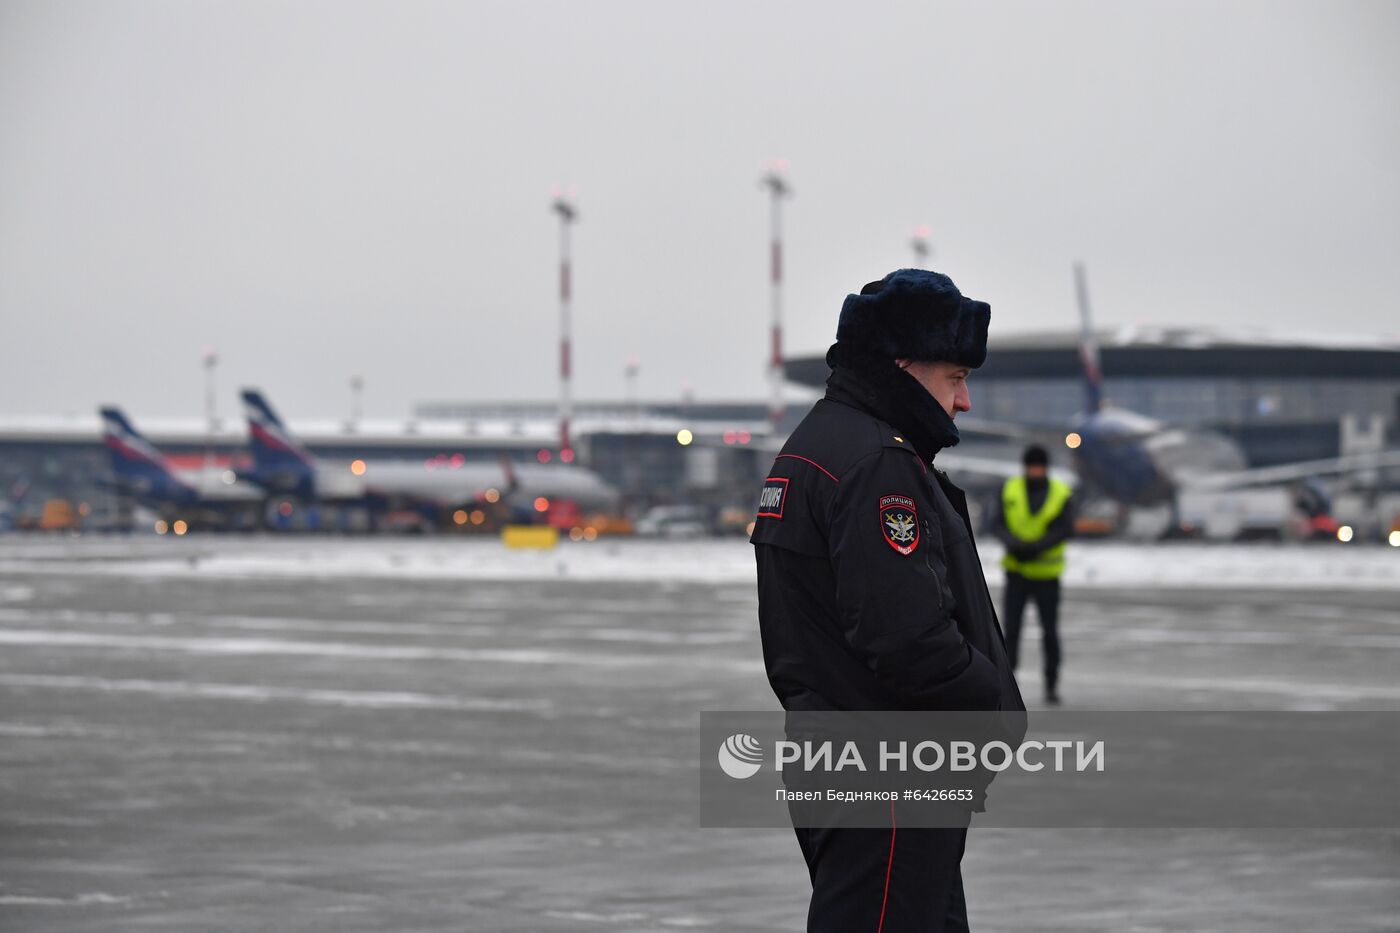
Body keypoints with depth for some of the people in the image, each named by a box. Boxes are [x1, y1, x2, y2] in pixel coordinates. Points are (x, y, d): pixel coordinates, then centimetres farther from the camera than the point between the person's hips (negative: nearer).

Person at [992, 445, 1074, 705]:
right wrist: (1012, 543, -26)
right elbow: (998, 525, -5)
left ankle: (1052, 684, 17)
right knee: (1011, 629, -6)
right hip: (1016, 572, 1)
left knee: (1050, 632, 4)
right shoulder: (1010, 490, 0)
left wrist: (1035, 547, -27)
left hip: (1046, 575, -1)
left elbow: (1066, 530, -14)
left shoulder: (1061, 494, -5)